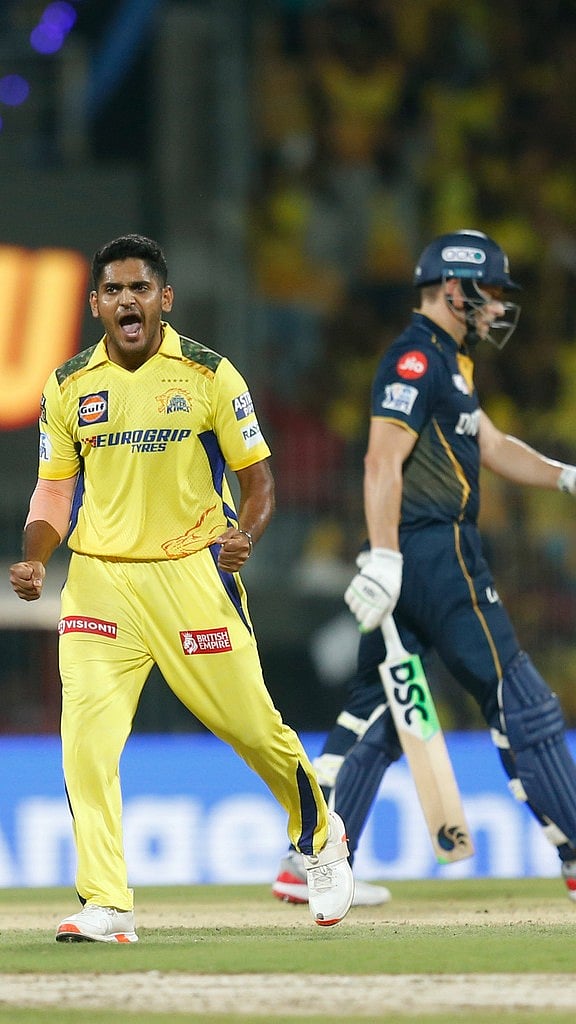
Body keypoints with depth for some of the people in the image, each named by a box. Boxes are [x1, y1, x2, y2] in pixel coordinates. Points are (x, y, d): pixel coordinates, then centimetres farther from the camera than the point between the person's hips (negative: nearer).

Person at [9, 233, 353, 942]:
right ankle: (106, 905, -11)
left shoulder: (210, 376, -3)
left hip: (192, 572, -2)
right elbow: (54, 487, 12)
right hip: (98, 580, 2)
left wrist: (245, 533, -20)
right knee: (85, 740, -13)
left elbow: (257, 479, 1)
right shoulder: (69, 387, 5)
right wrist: (34, 561, -5)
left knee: (250, 723, 2)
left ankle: (320, 839, 31)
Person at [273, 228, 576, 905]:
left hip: (412, 564, 10)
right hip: (434, 552, -10)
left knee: (375, 709, 8)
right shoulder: (417, 358, -11)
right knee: (518, 701, -6)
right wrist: (384, 557, -26)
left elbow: (489, 445, 22)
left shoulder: (446, 362, 22)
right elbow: (383, 460, -19)